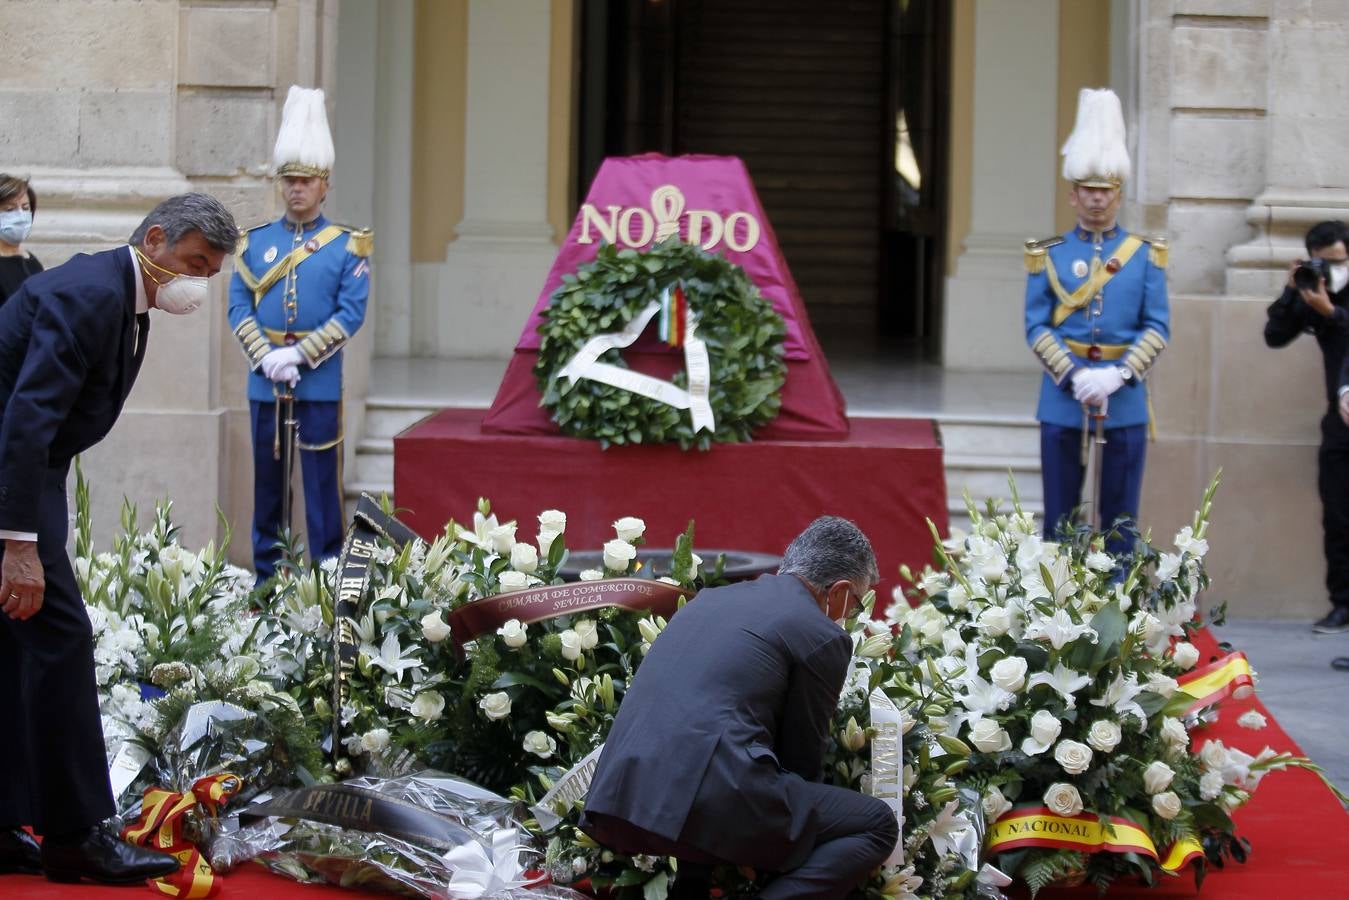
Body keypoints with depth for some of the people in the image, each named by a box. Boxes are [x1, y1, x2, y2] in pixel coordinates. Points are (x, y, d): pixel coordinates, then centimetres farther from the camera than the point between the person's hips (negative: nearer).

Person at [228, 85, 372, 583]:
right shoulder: (255, 241, 10)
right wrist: (267, 357, -11)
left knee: (321, 484, -1)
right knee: (266, 483, 8)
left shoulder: (347, 245, 2)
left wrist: (300, 355, -14)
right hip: (264, 382, 3)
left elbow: (352, 312, -5)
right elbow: (238, 307, 5)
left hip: (320, 381, -3)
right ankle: (265, 577, 15)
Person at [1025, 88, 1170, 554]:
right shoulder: (1047, 255, 4)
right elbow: (1037, 327, -1)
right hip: (1063, 398, 0)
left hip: (1125, 400, 0)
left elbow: (1157, 329, 0)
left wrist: (1118, 375, -15)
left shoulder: (1146, 254, 5)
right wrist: (1075, 377, -15)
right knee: (1060, 520, 4)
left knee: (1120, 522, 4)